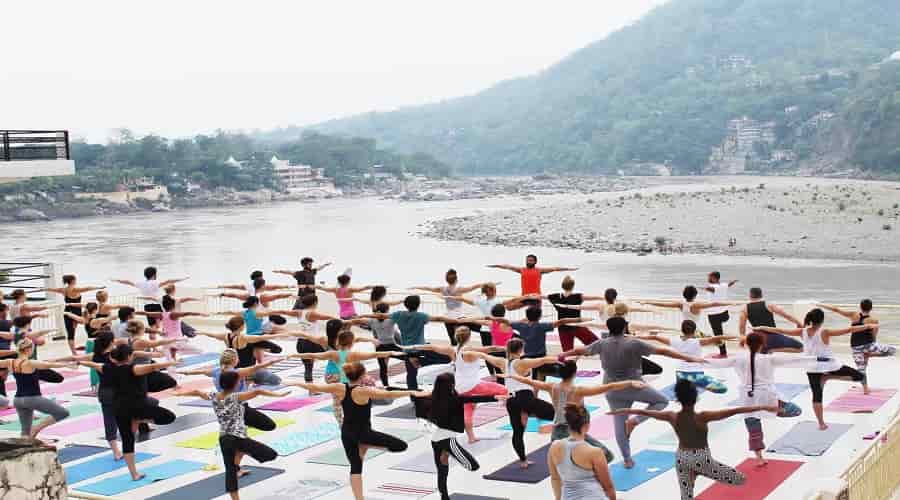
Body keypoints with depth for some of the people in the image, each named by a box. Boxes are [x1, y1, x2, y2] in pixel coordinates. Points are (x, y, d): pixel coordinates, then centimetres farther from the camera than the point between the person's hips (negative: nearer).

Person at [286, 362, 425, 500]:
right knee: (401, 445, -4)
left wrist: (296, 383, 17)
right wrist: (412, 392, -34)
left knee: (355, 468, 16)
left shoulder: (340, 388, -7)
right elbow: (388, 394, -33)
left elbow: (315, 387, 2)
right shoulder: (364, 391, -22)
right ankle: (365, 445, 2)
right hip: (363, 433, -6)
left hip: (347, 433, 6)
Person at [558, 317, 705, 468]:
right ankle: (635, 420, -3)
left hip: (613, 391, 4)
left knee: (619, 423, 13)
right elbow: (662, 351, -14)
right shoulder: (634, 344, -14)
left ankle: (627, 459, 16)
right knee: (662, 400, 12)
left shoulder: (602, 344, -3)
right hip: (633, 387, -4)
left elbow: (581, 350, 12)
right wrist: (690, 358, -11)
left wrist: (564, 355, 31)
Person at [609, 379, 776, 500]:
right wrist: (763, 407, -26)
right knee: (741, 479, 4)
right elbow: (734, 411, -24)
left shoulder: (672, 417, -9)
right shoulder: (702, 417, -20)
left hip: (682, 459, 5)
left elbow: (644, 412, 3)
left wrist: (624, 410, 17)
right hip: (702, 459, -4)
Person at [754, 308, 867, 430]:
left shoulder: (802, 332, -6)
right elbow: (849, 330, -19)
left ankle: (821, 423, 10)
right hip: (829, 364, -4)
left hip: (812, 366, 4)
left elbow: (780, 330, 0)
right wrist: (867, 326, -12)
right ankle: (827, 377, 0)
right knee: (859, 376, 7)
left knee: (817, 395, 12)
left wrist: (761, 328, 9)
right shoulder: (825, 332, -17)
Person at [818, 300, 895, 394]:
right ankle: (869, 354, -1)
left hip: (856, 347, 4)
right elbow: (874, 337, -3)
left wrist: (820, 305, 7)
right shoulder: (874, 320, -6)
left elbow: (836, 310, 0)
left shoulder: (854, 315, -1)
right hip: (868, 345, -4)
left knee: (861, 368, 15)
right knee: (892, 350, 8)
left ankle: (865, 389, 13)